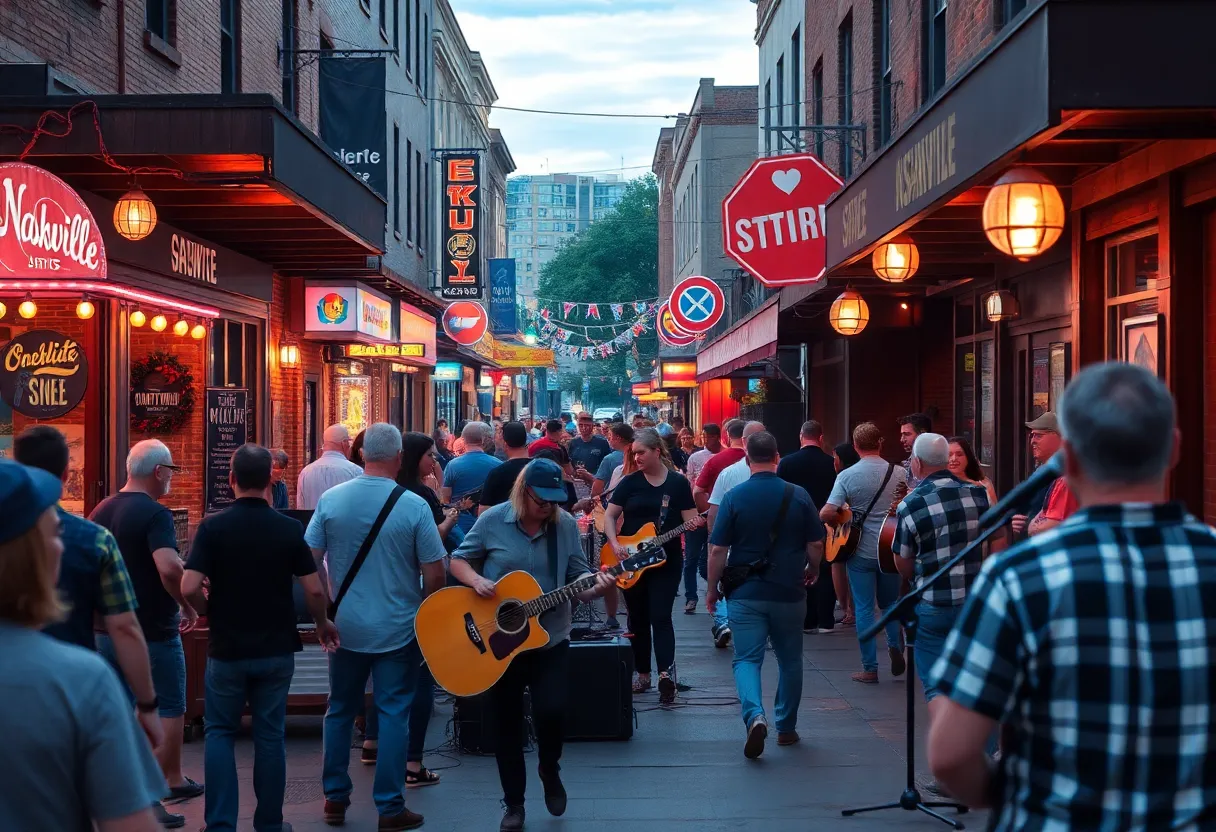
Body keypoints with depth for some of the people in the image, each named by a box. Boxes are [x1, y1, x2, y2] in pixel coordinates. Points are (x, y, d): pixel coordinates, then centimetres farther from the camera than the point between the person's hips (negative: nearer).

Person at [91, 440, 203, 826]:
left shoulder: (102, 510, 7)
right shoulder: (155, 514, -19)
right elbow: (169, 567, -33)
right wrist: (188, 606, -19)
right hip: (152, 632, -8)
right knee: (168, 711, 5)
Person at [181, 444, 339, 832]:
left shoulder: (213, 525, -10)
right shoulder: (290, 528, -6)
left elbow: (189, 588, -17)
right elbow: (313, 589, -6)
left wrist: (210, 613, 4)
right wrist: (323, 623, 13)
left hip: (227, 647, -1)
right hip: (276, 648, 1)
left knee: (220, 733, 12)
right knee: (270, 735, 11)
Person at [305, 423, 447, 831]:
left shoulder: (330, 499, -5)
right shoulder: (414, 506, -12)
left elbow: (310, 561, 0)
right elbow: (434, 574, -10)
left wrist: (328, 607, 13)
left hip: (345, 626, 3)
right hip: (398, 629, -3)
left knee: (340, 711, 17)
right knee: (393, 714, 5)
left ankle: (335, 798, 25)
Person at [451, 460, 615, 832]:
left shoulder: (566, 525, -3)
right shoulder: (492, 520, -7)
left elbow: (577, 576, 1)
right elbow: (458, 561, 3)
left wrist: (595, 586, -20)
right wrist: (476, 580, -17)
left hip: (550, 638, 0)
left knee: (552, 711, -14)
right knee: (507, 721, 8)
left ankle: (549, 771, 19)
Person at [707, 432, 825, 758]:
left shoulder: (734, 497, -8)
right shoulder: (798, 496, -4)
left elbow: (718, 549, -8)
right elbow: (816, 544, 2)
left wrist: (712, 589, 4)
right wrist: (813, 570, 21)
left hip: (746, 594, -1)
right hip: (789, 593, 2)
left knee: (746, 659, 2)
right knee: (789, 660, 17)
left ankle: (754, 716, -23)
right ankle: (786, 727, 25)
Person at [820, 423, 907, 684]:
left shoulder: (846, 476, -10)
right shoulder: (899, 473, -4)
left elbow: (826, 514, -17)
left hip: (860, 552, -2)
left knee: (864, 608, 6)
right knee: (889, 602, 21)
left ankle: (870, 669, 8)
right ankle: (895, 645, -3)